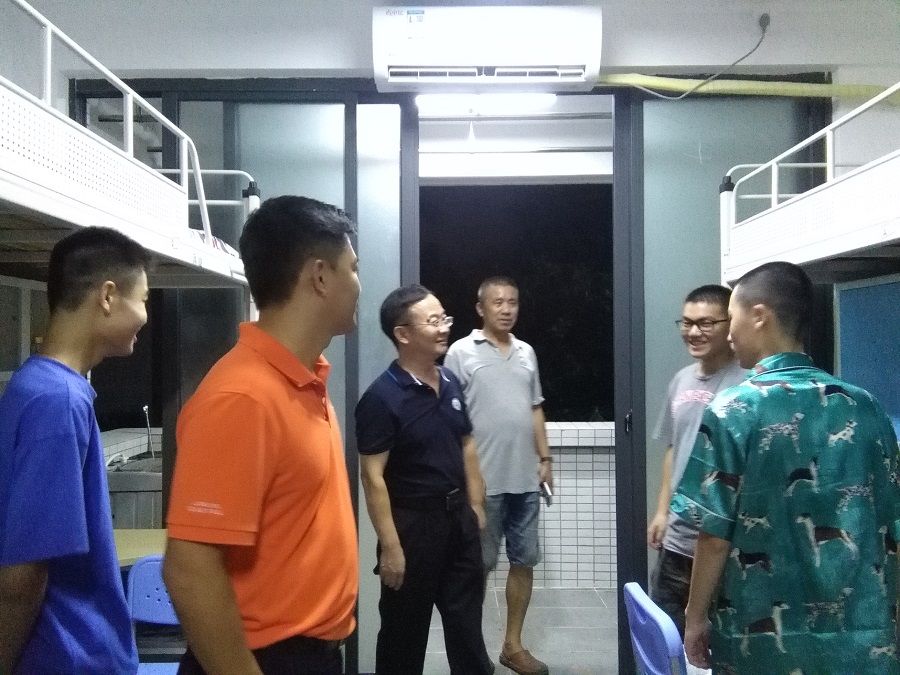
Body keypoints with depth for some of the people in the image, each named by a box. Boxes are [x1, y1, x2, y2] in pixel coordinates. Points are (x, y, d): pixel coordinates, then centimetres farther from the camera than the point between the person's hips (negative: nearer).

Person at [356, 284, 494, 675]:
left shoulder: (451, 382, 3)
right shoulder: (382, 397, -18)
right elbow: (373, 477, -19)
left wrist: (475, 505, 12)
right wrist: (390, 546, -20)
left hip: (458, 515, 6)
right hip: (413, 521, -6)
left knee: (467, 618, 20)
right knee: (405, 627, 10)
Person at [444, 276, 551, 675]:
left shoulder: (527, 352, 12)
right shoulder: (461, 352, -5)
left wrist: (544, 457, 10)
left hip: (525, 479, 5)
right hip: (484, 480, -5)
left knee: (524, 561, 11)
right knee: (479, 565, 5)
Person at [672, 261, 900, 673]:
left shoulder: (733, 411, -13)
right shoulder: (866, 407, 0)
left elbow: (716, 536, -12)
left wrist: (695, 618, 1)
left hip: (764, 639, -3)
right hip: (862, 636, 4)